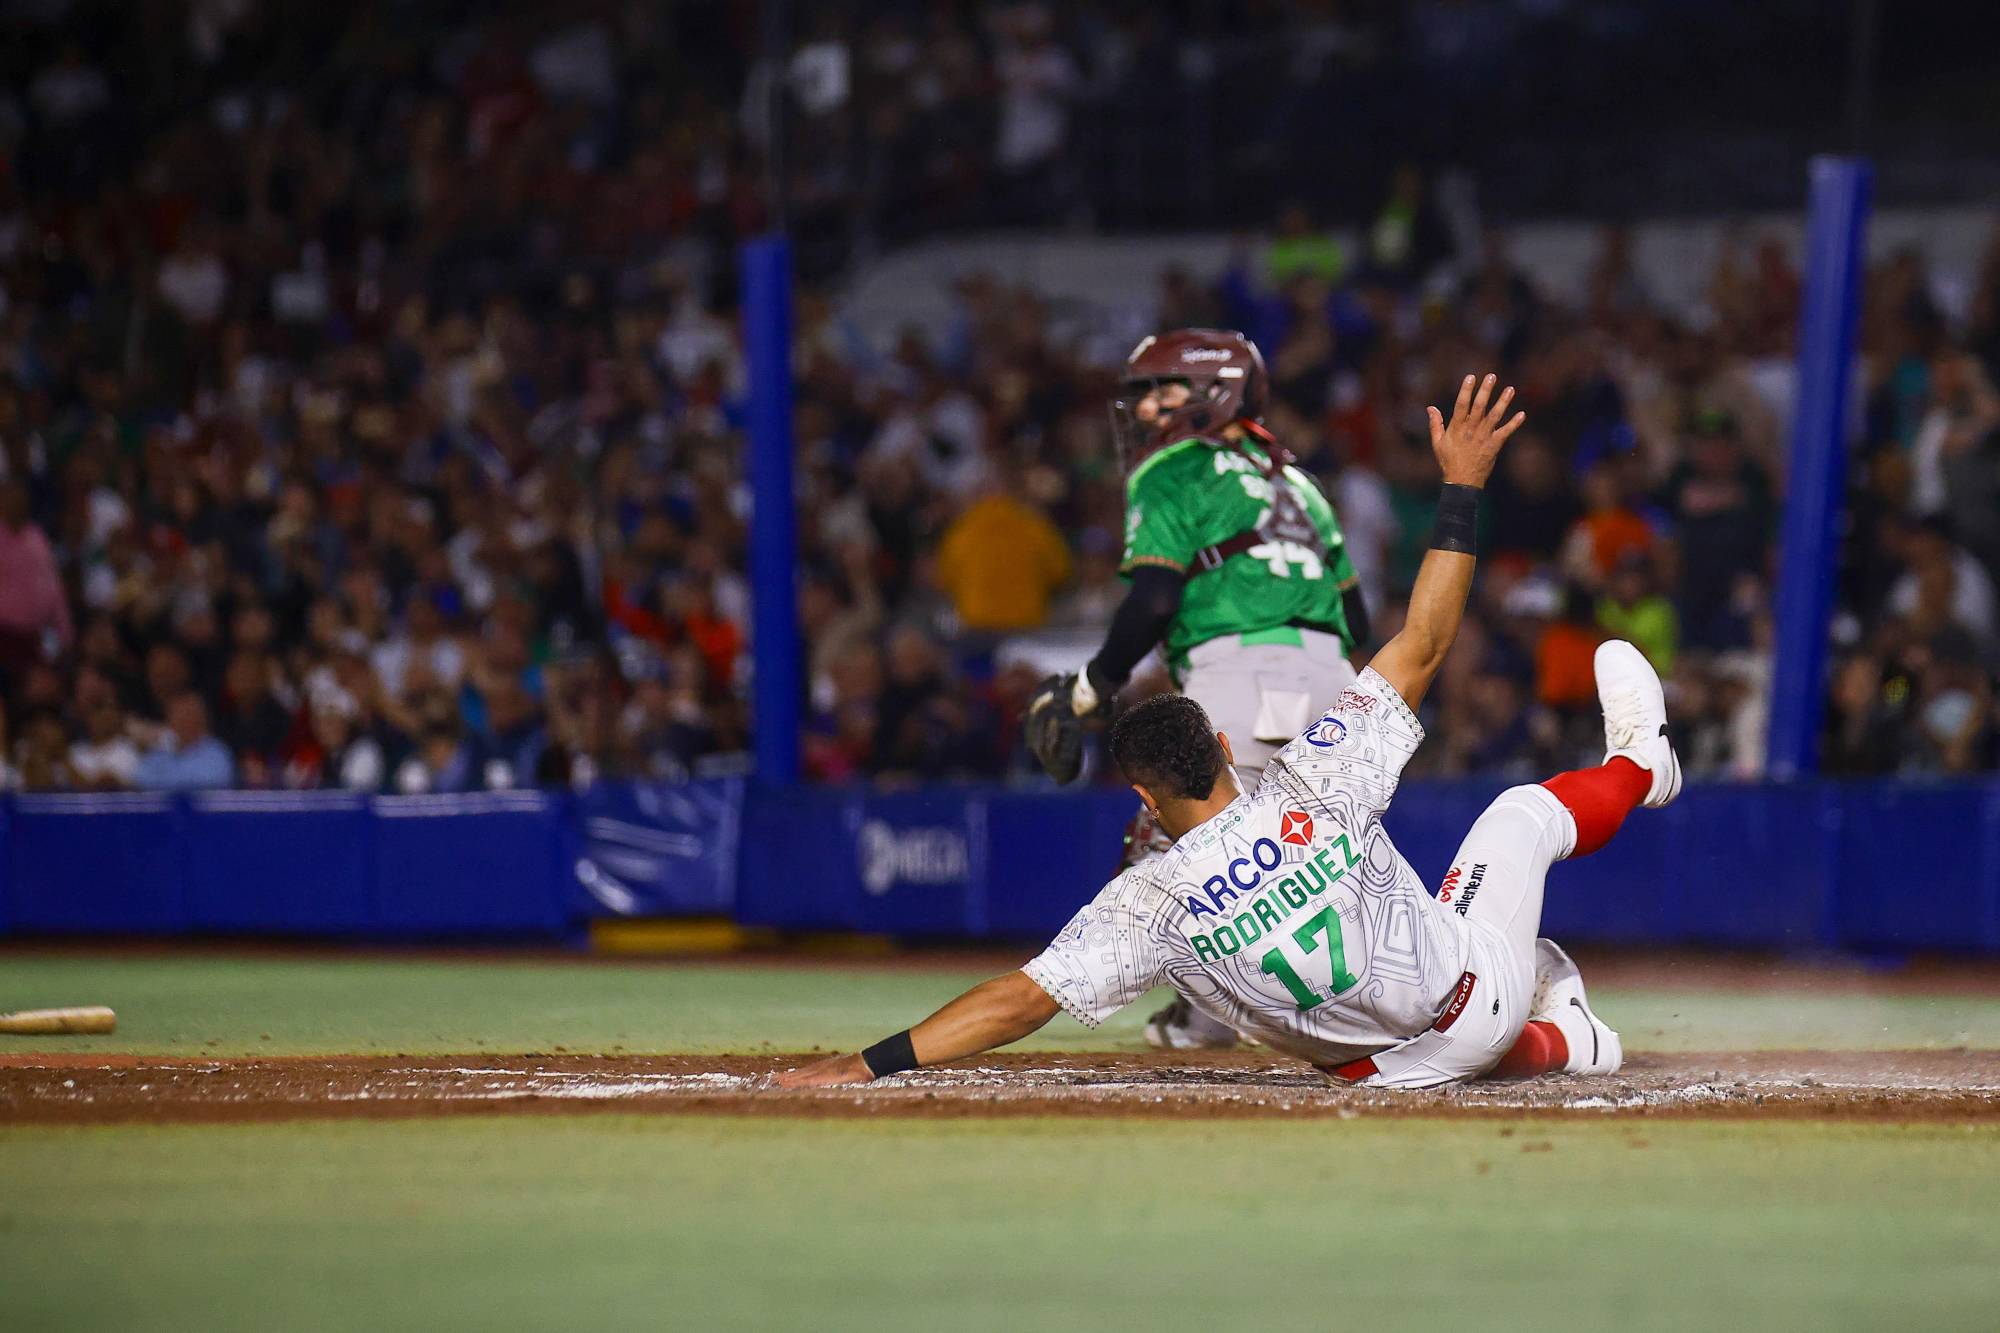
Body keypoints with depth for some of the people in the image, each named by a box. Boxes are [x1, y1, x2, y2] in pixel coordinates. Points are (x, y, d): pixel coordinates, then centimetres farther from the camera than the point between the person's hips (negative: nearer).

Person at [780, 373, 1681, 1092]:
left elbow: (1022, 1000, -28)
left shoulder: (1151, 902, -24)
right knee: (1526, 808, 27)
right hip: (1477, 995, 0)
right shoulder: (1316, 788, -25)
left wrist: (875, 1062, -27)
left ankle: (1556, 1043, 47)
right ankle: (1633, 767, 55)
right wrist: (1462, 486, -12)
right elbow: (1421, 647, -19)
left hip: (1389, 1064, 0)